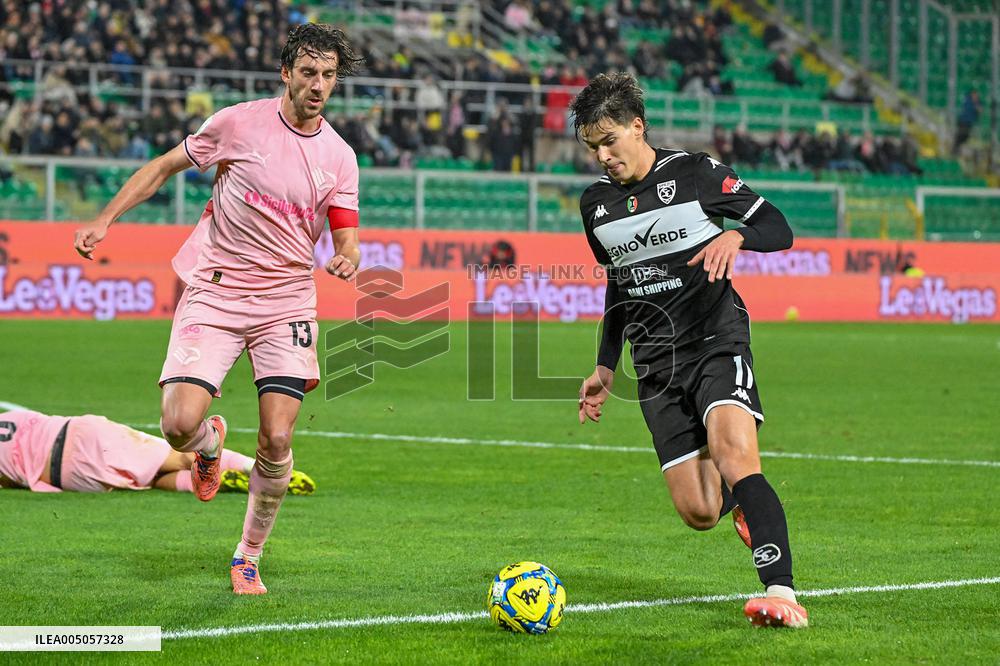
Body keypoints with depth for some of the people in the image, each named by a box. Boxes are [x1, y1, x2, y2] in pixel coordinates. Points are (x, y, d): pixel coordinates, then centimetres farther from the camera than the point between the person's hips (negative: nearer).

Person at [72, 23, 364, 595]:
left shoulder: (339, 157, 3)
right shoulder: (238, 123, -3)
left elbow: (346, 238, 4)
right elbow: (164, 167, 8)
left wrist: (347, 260, -20)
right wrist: (105, 220, 1)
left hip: (286, 305, 1)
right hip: (214, 294, -1)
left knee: (277, 441, -11)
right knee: (179, 424, -17)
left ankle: (249, 558, 11)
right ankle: (210, 442, 23)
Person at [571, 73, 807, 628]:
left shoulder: (694, 173, -3)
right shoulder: (596, 204, 12)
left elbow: (779, 228, -2)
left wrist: (736, 236, -23)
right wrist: (606, 367, 23)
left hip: (716, 339, -4)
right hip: (656, 364, 4)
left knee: (733, 451, -30)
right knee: (698, 513, -5)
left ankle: (782, 593, -34)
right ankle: (740, 499, 33)